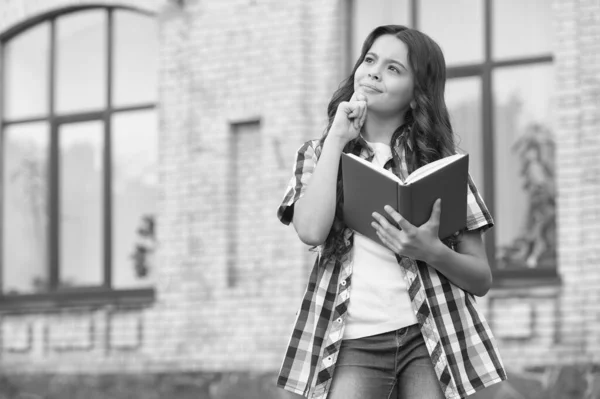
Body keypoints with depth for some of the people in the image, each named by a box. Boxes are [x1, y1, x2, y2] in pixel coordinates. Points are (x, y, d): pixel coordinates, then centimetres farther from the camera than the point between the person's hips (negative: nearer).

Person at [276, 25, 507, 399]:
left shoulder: (438, 160, 11)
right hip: (354, 341, 0)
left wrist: (432, 252, -12)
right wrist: (336, 138, -1)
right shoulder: (320, 154, 14)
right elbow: (312, 230, -8)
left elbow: (482, 278, 8)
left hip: (431, 336, 0)